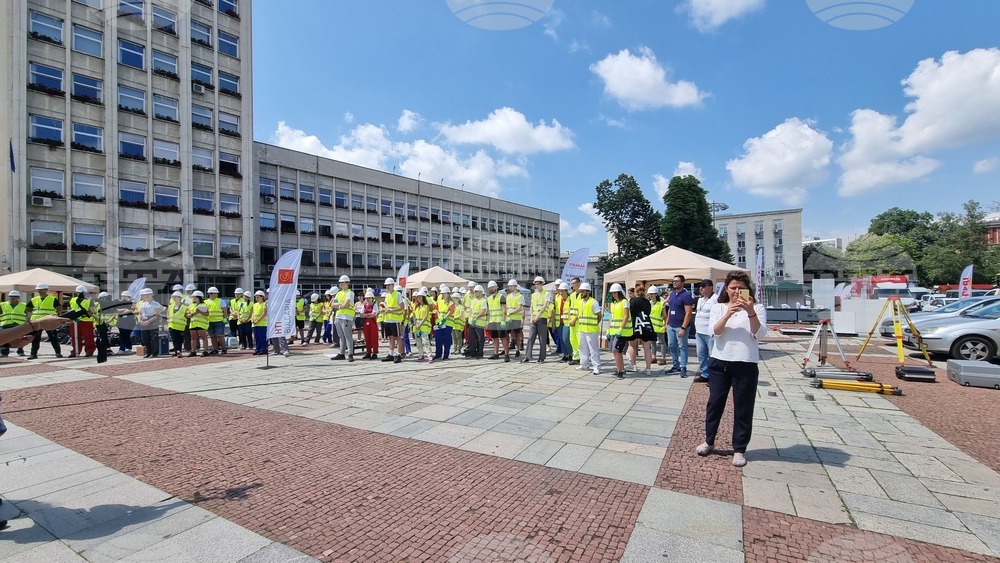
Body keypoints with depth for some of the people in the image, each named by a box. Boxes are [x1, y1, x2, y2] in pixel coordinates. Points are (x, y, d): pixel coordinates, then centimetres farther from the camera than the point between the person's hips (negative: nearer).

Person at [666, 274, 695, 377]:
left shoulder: (686, 295, -11)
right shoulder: (672, 294, 12)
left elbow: (688, 313, -15)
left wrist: (683, 328, -19)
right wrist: (667, 323, 13)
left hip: (680, 326, -7)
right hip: (671, 326, 7)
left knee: (682, 347, 1)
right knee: (672, 346, 12)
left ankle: (683, 368, 9)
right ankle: (675, 366, 23)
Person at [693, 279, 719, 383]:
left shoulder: (715, 299, -10)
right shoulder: (700, 299, 18)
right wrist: (696, 329, 21)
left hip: (710, 333, -9)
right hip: (699, 332, 9)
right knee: (701, 355, 14)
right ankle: (704, 375, 24)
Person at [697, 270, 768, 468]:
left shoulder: (757, 308, 1)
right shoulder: (718, 307, 4)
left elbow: (760, 334, -12)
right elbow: (714, 332, -10)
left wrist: (751, 312, -25)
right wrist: (728, 313, -23)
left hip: (746, 365, -1)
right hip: (719, 363, 1)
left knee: (743, 408, 6)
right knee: (715, 403, 11)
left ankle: (739, 450, 20)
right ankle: (709, 441, 28)